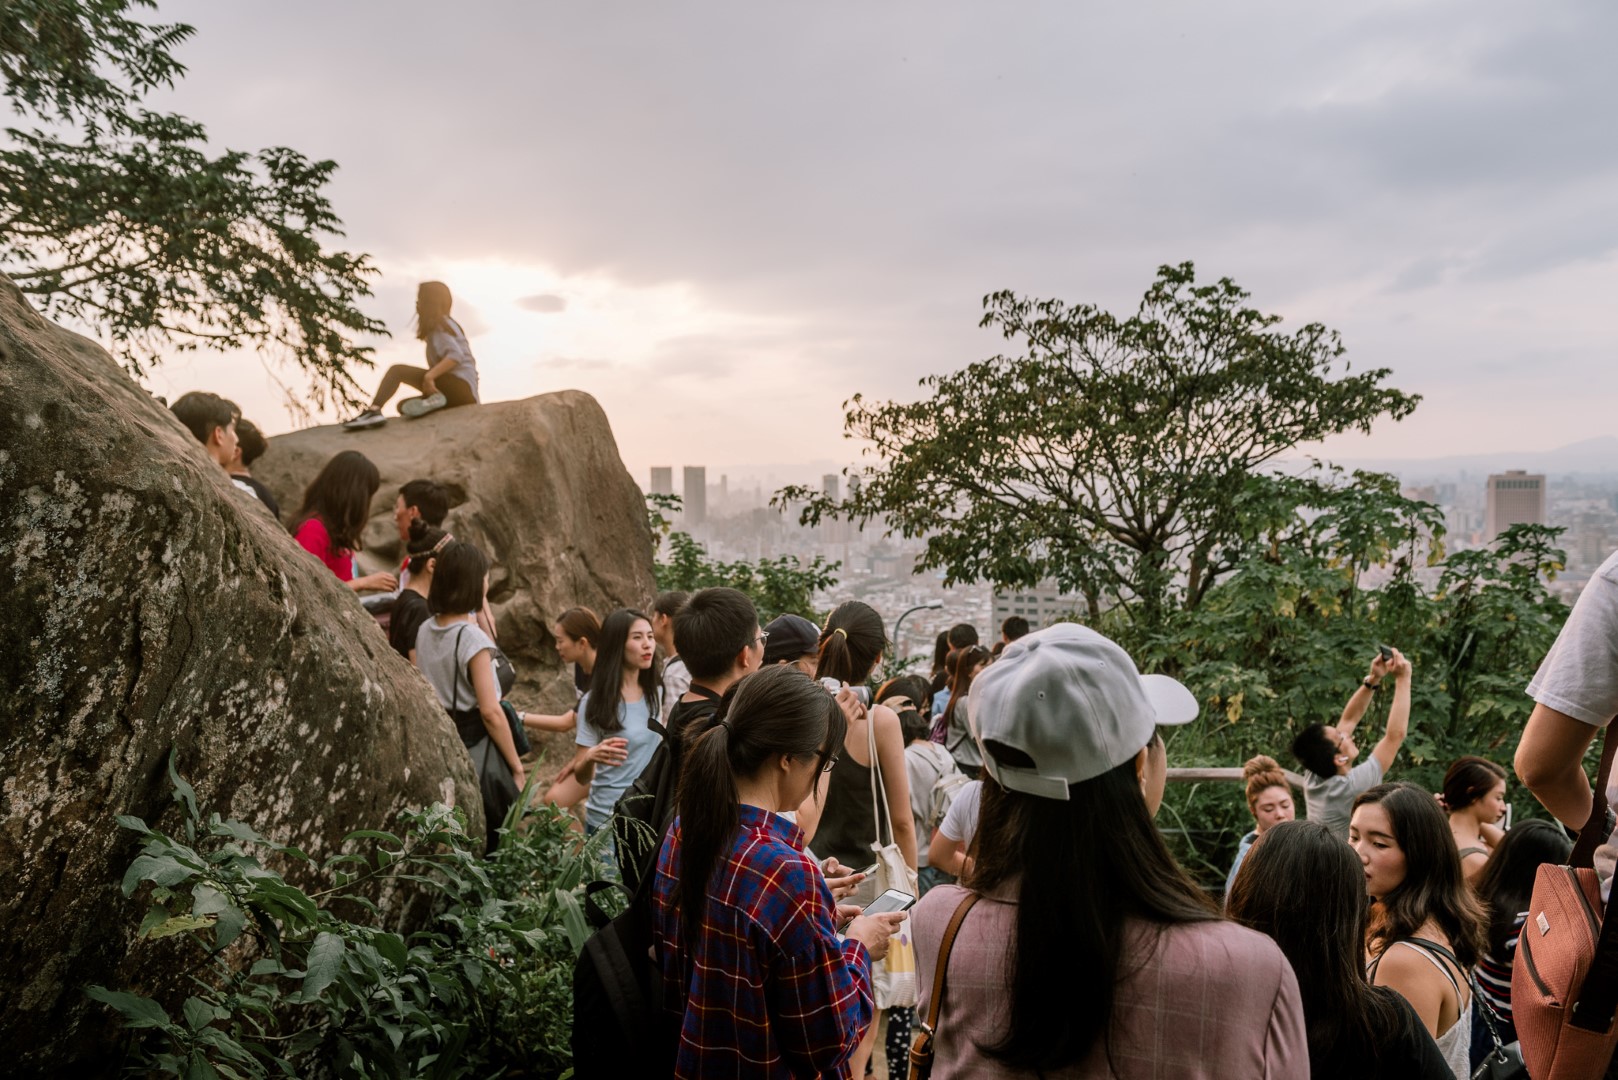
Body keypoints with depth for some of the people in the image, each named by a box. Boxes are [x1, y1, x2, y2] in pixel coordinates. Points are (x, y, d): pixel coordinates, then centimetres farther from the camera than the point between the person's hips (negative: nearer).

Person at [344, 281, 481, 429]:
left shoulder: (440, 326, -3)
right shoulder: (446, 324, 27)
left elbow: (456, 355, -21)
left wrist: (429, 376, -27)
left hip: (460, 388, -10)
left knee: (397, 370, -10)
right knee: (403, 405, 14)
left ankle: (373, 411, -25)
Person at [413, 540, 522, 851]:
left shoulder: (425, 631, 4)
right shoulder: (473, 638, -17)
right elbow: (490, 712, -17)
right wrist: (517, 767, -11)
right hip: (475, 751, -7)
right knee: (489, 846, 4)